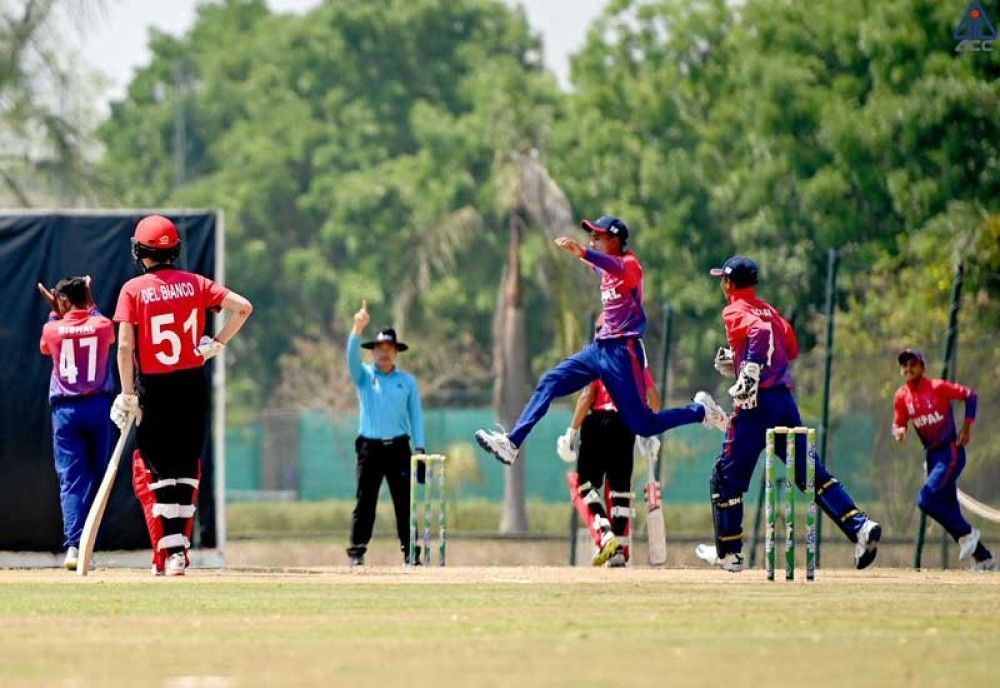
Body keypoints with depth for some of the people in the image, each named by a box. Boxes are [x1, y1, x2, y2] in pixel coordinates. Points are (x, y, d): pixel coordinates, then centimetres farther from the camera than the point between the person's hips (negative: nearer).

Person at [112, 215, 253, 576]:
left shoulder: (133, 290, -5)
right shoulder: (194, 284, 4)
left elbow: (124, 346, -11)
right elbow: (243, 307, -2)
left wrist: (127, 395, -7)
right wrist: (217, 343, 3)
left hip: (154, 388, -3)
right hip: (193, 385, 3)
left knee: (157, 471, 2)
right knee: (186, 470, 12)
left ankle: (168, 551, -8)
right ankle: (178, 549, 12)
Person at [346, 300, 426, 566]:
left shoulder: (407, 381, 11)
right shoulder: (364, 375, 8)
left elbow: (416, 415, 9)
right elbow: (352, 356, -11)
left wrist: (420, 447, 0)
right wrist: (358, 329, -27)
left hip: (398, 447, 1)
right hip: (370, 446, -1)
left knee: (405, 502, -1)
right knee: (365, 502, -3)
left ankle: (411, 553, 1)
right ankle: (356, 552, -2)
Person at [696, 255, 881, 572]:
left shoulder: (736, 312, -4)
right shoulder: (768, 310, 18)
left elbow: (761, 333, -23)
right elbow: (790, 348, 21)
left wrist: (750, 374, -25)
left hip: (756, 403, -7)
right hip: (785, 400, 7)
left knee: (727, 475, 6)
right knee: (809, 470, 4)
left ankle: (728, 552, 10)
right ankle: (860, 526, -11)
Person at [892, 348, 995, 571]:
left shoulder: (937, 387, -12)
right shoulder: (901, 397, 4)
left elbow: (969, 395, -5)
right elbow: (898, 425, 11)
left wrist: (966, 427, -9)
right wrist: (898, 432, -13)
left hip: (951, 452, -7)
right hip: (932, 456, 7)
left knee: (926, 500, -20)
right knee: (950, 511, 8)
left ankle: (967, 533, -2)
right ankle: (984, 558, 18)